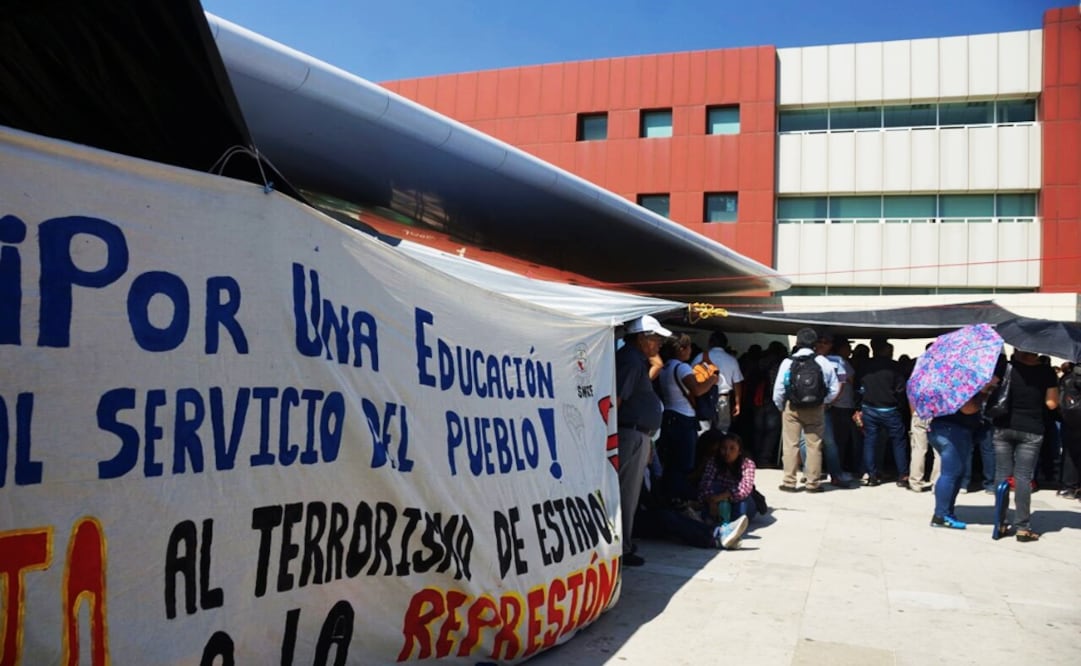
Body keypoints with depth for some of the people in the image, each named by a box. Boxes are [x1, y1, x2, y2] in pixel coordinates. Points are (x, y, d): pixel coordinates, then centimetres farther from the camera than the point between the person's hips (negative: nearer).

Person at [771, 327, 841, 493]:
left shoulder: (788, 362, -8)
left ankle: (789, 482, 6)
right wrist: (823, 402, 13)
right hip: (816, 410, 1)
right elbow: (834, 389, -2)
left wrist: (780, 406, 10)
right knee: (814, 445, 9)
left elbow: (778, 389, -6)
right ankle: (813, 482, 14)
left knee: (790, 444, 5)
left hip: (792, 408, -1)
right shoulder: (823, 362, -5)